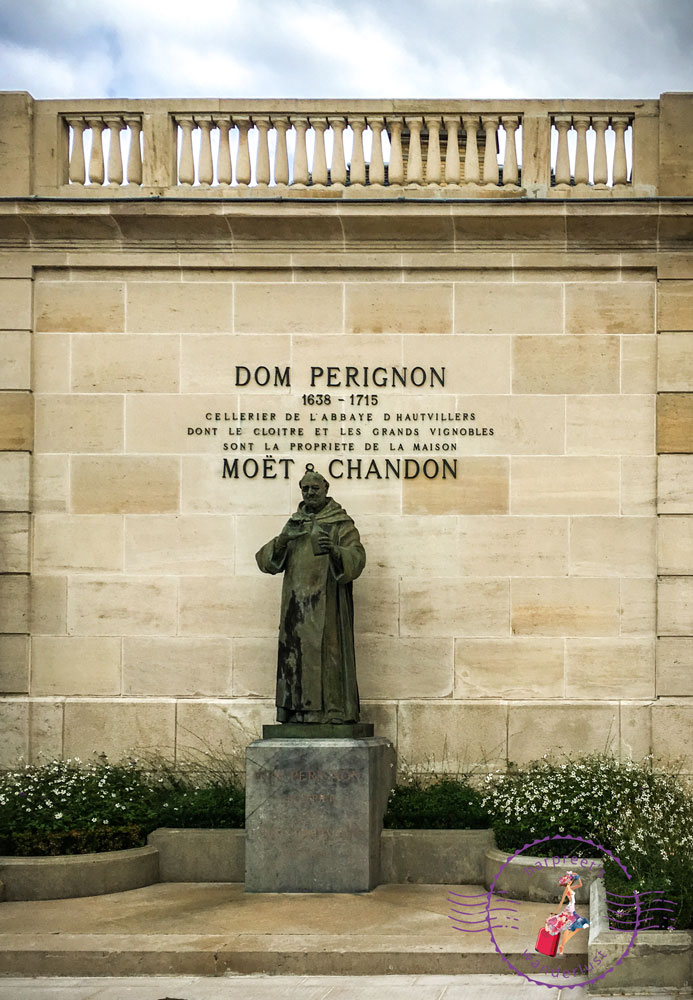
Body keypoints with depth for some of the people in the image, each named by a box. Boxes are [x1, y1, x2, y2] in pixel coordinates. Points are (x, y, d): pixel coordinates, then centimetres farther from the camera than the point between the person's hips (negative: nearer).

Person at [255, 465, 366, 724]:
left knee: (327, 652, -10)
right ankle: (299, 710, 1)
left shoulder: (340, 524, 4)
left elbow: (357, 559, -9)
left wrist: (334, 551, -30)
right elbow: (265, 560, 11)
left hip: (326, 603, -5)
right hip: (296, 603, 5)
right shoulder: (295, 523, 18)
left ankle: (334, 711, -10)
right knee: (295, 652, -1)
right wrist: (280, 542, -11)